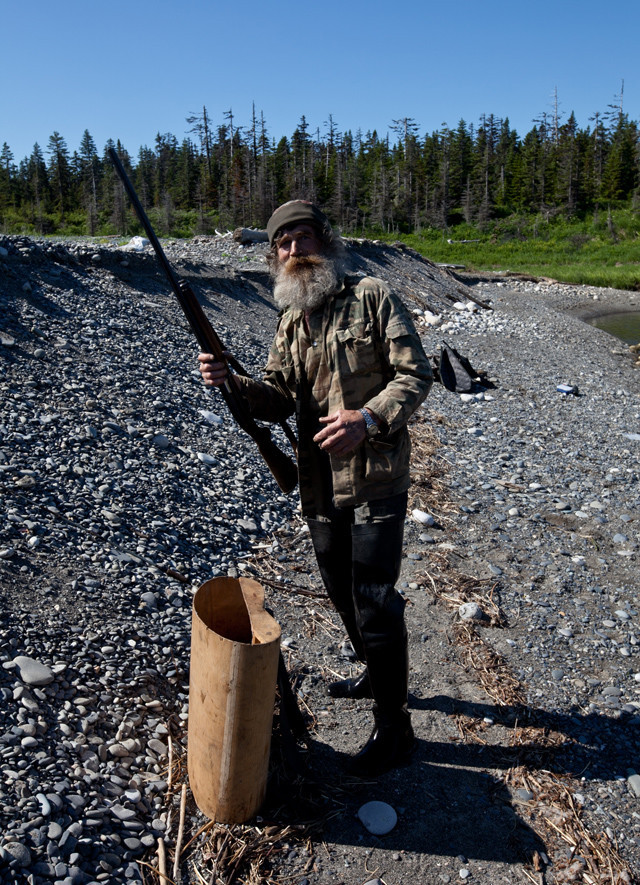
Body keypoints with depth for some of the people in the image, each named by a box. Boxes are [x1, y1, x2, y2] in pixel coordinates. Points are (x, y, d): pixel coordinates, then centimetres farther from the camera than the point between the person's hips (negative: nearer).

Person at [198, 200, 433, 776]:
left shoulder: (372, 297, -6)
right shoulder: (290, 323, 13)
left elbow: (416, 373, -11)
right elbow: (277, 400, 8)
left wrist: (368, 418, -26)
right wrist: (233, 382, -11)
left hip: (376, 481, -7)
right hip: (320, 487, 7)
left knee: (375, 603, -2)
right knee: (343, 595, 21)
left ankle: (393, 726, 17)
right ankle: (375, 675, 47)